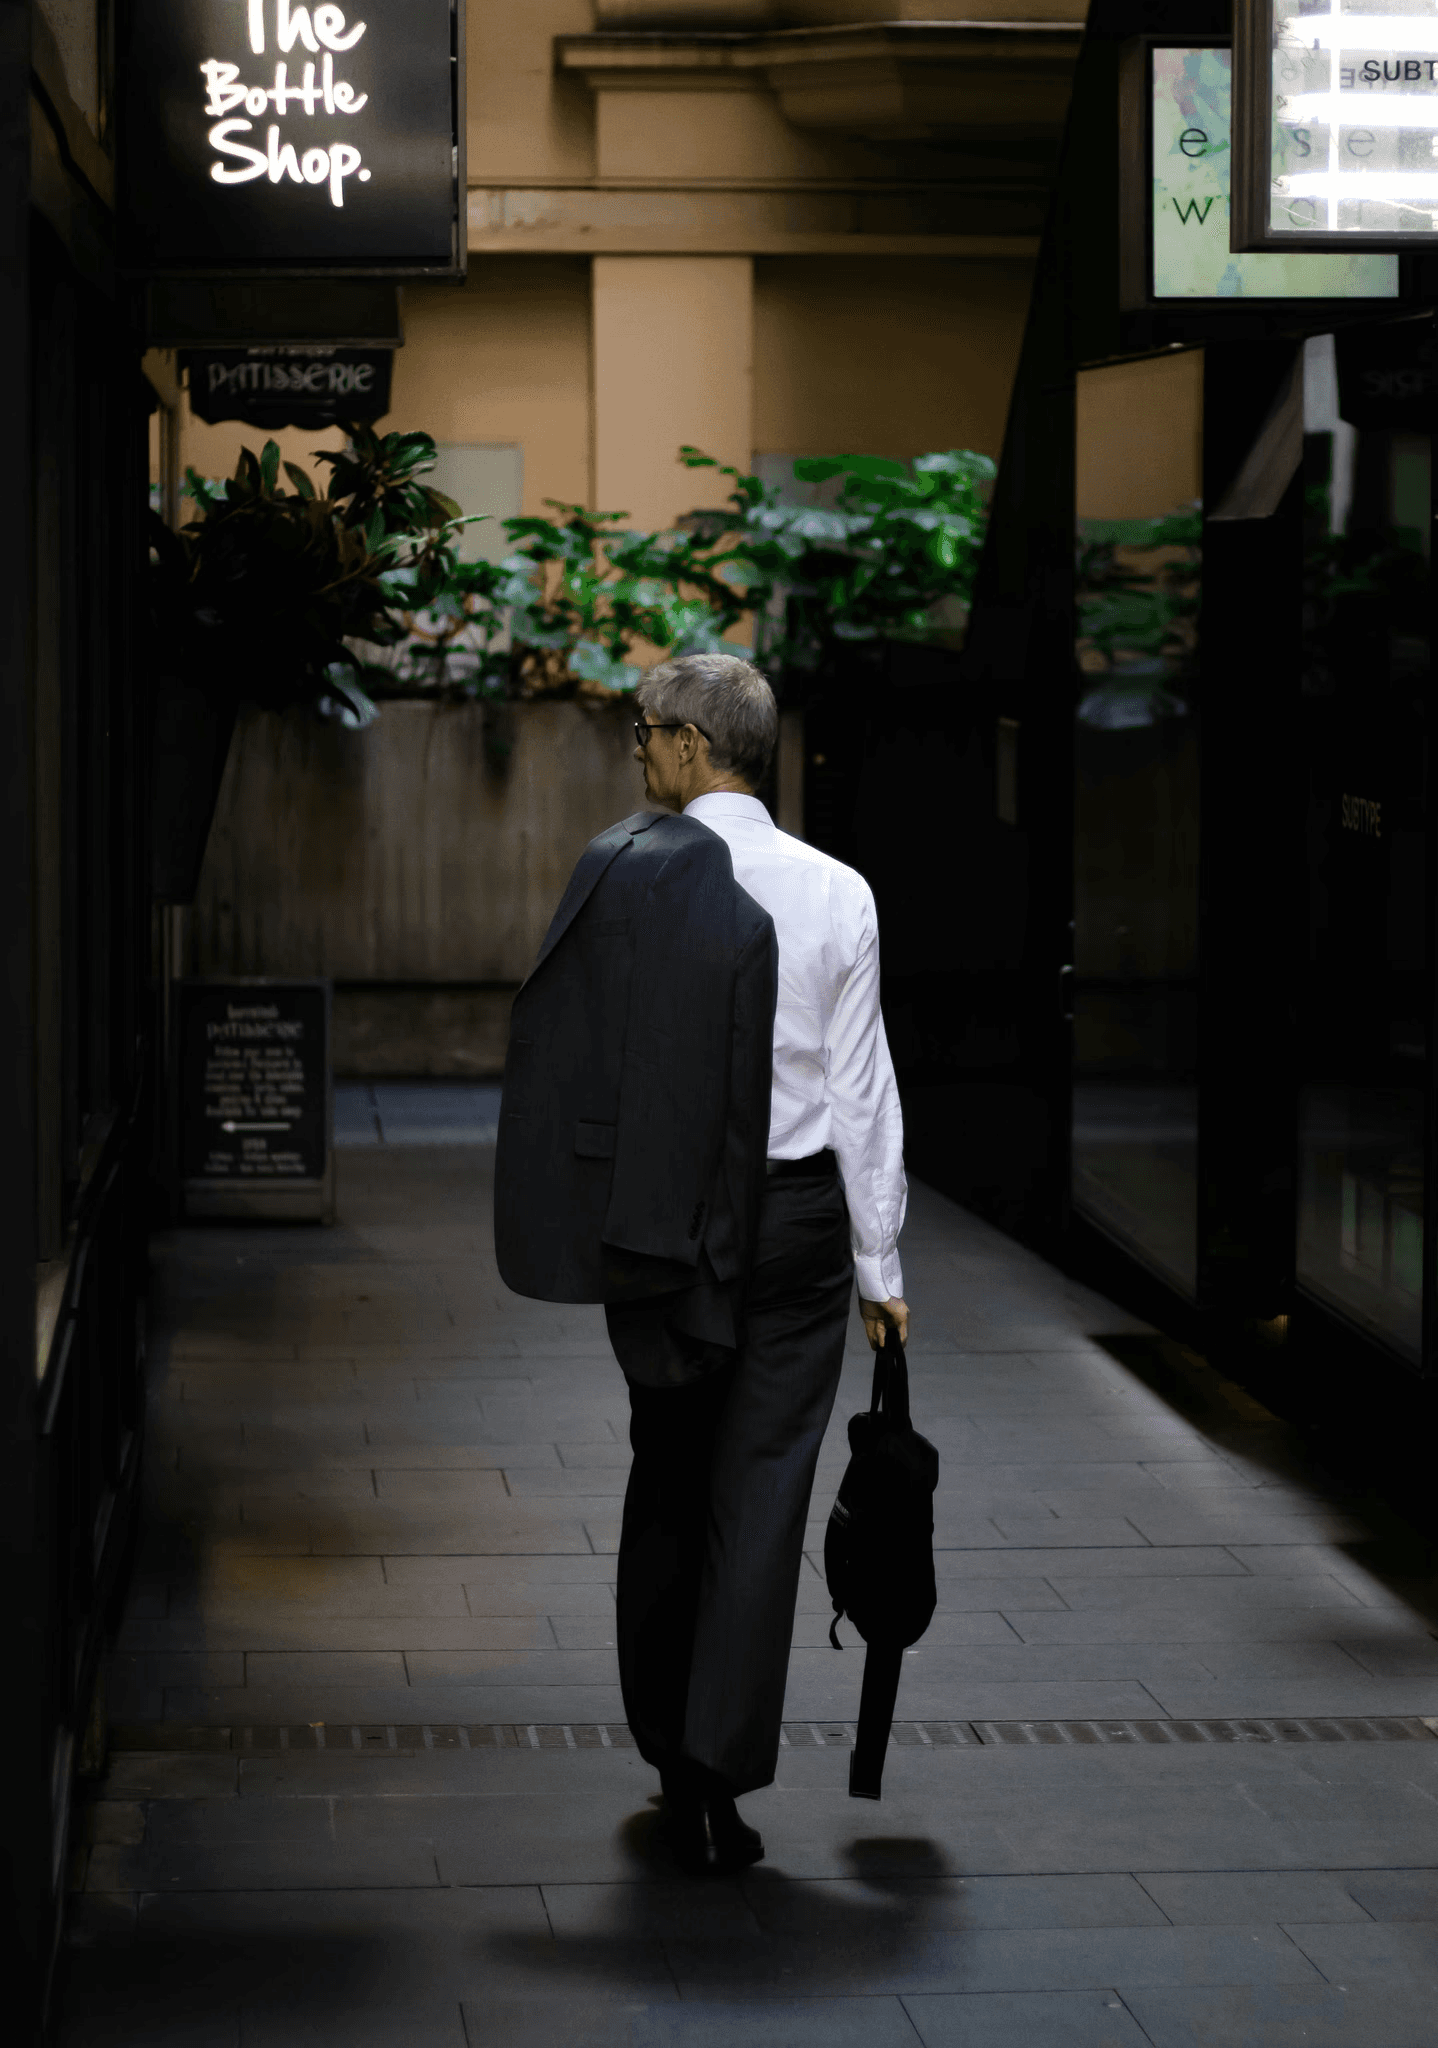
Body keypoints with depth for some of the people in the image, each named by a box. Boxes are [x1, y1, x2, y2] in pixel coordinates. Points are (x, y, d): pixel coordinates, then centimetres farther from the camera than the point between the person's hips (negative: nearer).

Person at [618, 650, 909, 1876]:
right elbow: (862, 1089, -1)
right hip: (796, 1214, 0)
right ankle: (719, 1777, -3)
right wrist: (883, 1264, 5)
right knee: (761, 1493, 1)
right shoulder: (836, 894, -2)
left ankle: (670, 1753, 24)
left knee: (665, 1483, 14)